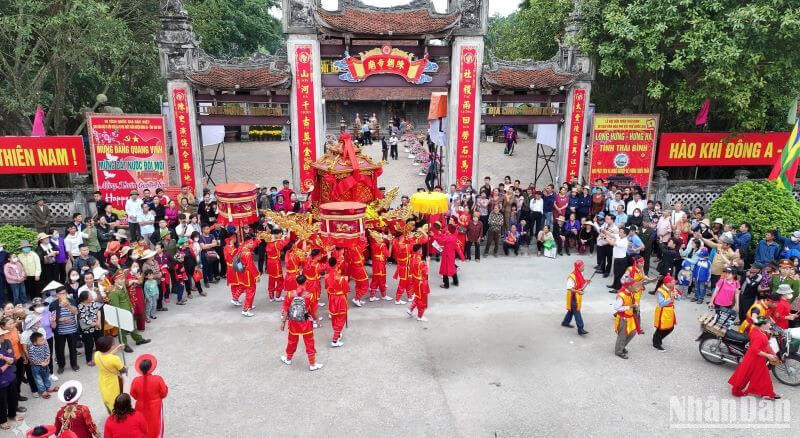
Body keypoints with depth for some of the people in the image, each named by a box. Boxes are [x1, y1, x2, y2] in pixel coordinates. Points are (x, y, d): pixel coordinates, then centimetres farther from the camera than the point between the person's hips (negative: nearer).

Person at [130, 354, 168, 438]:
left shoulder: (135, 381, -22)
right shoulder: (158, 379, -26)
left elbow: (133, 394, -5)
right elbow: (164, 393, -13)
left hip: (141, 407, 1)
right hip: (155, 407, -1)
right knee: (156, 424, 20)